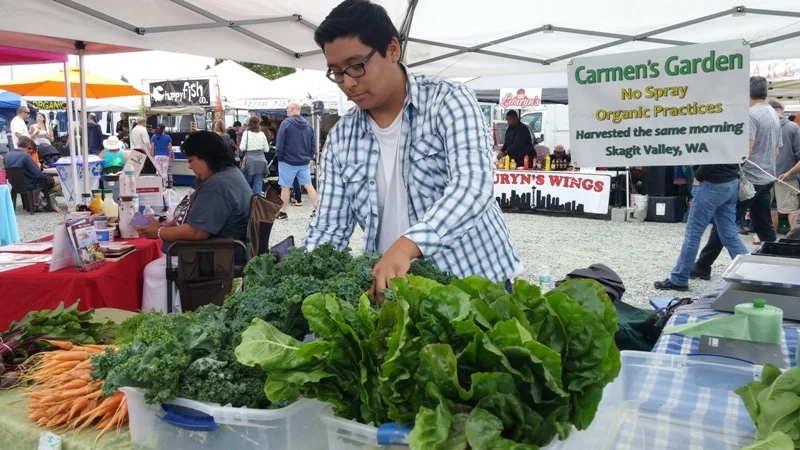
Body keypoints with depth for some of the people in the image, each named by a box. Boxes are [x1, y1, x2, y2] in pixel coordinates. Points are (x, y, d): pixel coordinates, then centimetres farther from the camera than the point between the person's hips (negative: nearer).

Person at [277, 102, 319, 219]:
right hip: (304, 162, 5)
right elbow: (312, 144, 9)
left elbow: (280, 143, -11)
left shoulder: (286, 123, -10)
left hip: (288, 161, -5)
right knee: (308, 185, 9)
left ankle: (283, 212, 10)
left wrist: (280, 158, -1)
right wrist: (310, 157, 15)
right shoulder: (308, 124, 6)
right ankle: (317, 209, 6)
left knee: (285, 187, 4)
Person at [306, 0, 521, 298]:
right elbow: (329, 226, 2)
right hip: (394, 287, 4)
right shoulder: (340, 139, 1)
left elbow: (473, 185, -26)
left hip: (476, 280, -3)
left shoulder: (448, 101, -11)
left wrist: (405, 246, -40)